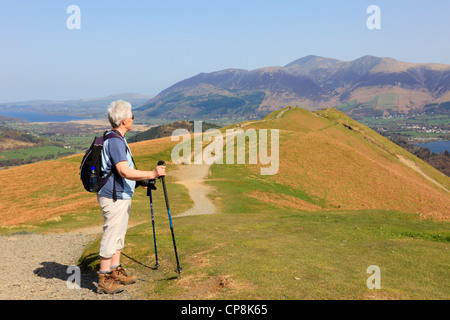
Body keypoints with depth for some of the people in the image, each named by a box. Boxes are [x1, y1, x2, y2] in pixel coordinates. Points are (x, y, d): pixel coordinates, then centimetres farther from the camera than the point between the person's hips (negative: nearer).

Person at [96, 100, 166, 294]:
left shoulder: (117, 139, 14)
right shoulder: (115, 141, -20)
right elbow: (125, 171, -28)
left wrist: (140, 180, 23)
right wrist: (151, 174, -26)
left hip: (121, 196, 11)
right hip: (114, 198, -11)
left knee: (119, 235, 17)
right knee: (111, 237, -4)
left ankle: (116, 272, 27)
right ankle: (104, 280, 4)